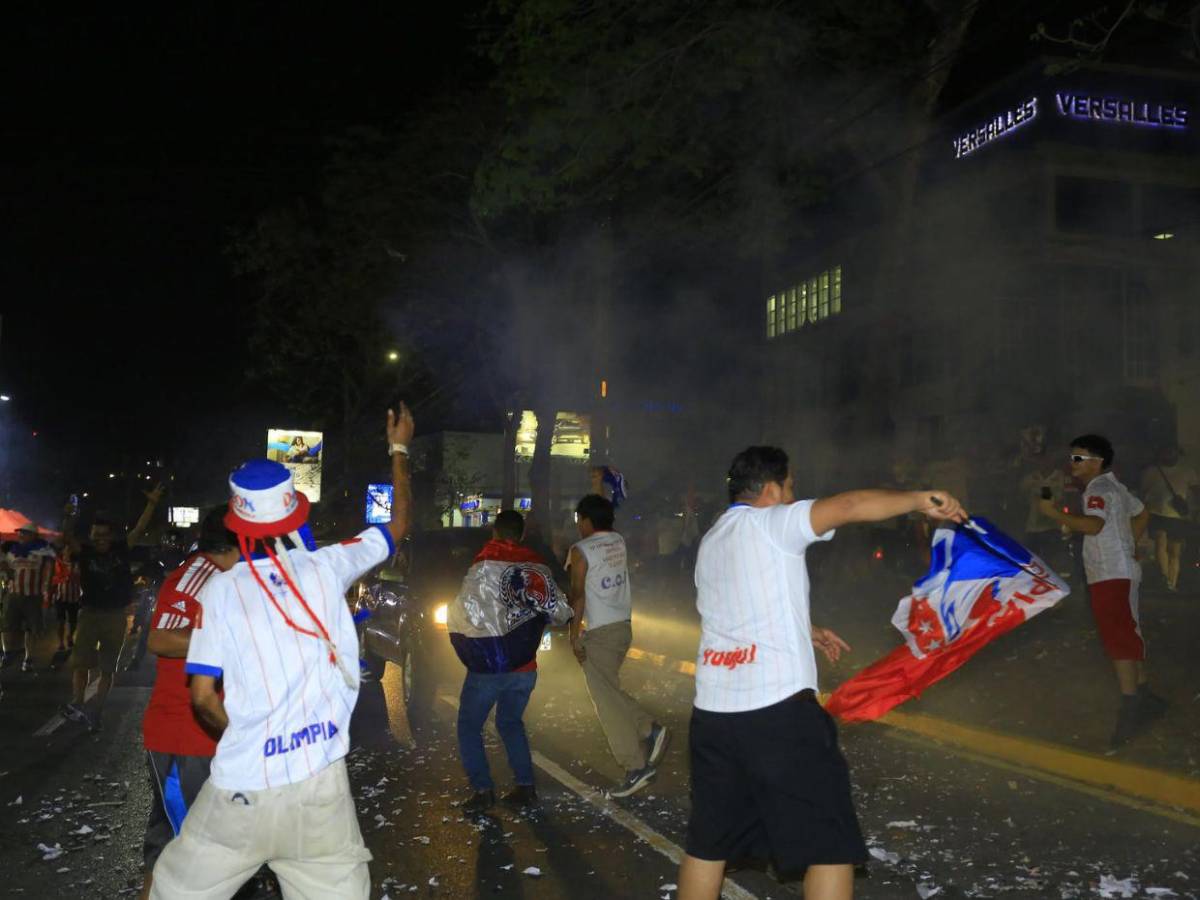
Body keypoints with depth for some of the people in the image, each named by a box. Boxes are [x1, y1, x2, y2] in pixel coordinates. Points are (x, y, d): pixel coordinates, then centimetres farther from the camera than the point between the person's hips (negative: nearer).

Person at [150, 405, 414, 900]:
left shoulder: (220, 588, -1)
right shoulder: (326, 567, 2)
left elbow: (203, 696, -2)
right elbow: (398, 525, 18)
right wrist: (399, 450, 31)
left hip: (242, 790, -1)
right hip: (321, 785, 1)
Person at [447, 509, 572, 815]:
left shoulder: (484, 565, -12)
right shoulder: (539, 566, 2)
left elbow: (460, 613, -14)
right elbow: (561, 612, 3)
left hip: (489, 666, -4)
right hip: (525, 667, 5)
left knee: (469, 727, 11)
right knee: (511, 722, 23)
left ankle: (482, 790, 2)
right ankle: (525, 787, 16)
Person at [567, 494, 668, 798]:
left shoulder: (581, 551, -11)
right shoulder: (619, 542, 7)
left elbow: (578, 595, -13)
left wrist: (574, 635, -11)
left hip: (600, 632, -8)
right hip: (624, 625, 8)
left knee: (607, 701, -2)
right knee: (610, 691, 22)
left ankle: (636, 767, -4)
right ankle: (650, 730, 7)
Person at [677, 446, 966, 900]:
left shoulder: (710, 542, 19)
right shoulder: (770, 523, -4)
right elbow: (850, 506, -17)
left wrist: (804, 630, 34)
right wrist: (920, 500, -7)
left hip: (712, 712, 8)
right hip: (779, 710, -7)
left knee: (707, 843, 17)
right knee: (831, 846, 3)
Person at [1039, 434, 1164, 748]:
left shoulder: (1098, 489, -14)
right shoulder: (1113, 486, 19)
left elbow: (1093, 524, -31)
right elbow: (1142, 514, 31)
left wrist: (1054, 513, -23)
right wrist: (1127, 545, 26)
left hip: (1111, 575, -11)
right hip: (1115, 573, 11)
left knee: (1118, 639, -14)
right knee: (1127, 636, 16)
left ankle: (1131, 709, -16)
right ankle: (1143, 696, 24)